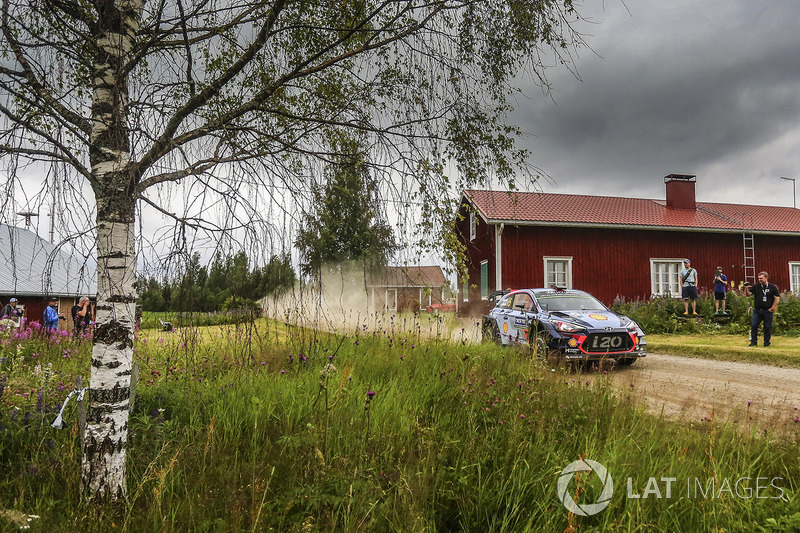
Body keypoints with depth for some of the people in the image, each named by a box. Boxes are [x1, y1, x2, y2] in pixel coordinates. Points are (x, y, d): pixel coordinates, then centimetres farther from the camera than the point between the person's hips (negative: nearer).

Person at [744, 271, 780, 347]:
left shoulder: (772, 287, 3)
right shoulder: (755, 287, 9)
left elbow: (777, 298, 1)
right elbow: (748, 294, 4)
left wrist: (773, 308, -6)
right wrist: (746, 289, -16)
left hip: (768, 311, -2)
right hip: (757, 311, 2)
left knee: (767, 327, 3)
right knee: (754, 326, -5)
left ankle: (766, 342, 14)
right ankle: (753, 342, 1)